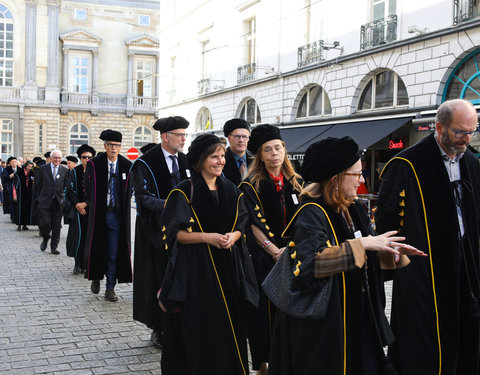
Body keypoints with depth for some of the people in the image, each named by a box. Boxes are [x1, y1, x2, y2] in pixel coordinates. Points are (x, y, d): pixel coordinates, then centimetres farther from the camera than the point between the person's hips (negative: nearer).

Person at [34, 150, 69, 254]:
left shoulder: (65, 170, 6)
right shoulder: (43, 169, 2)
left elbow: (67, 187, 8)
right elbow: (37, 186, 5)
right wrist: (37, 199, 3)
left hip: (58, 202, 1)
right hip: (45, 201, -1)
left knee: (57, 226, 3)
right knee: (44, 223, -7)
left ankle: (54, 247, 14)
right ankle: (45, 239, 23)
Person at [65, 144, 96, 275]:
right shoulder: (75, 172, 4)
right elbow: (70, 190, 1)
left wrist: (85, 203, -11)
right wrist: (77, 204, -12)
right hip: (78, 209, 1)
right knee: (79, 235, -3)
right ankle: (79, 264, 7)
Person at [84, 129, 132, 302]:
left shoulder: (127, 166, -2)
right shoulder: (94, 164, -4)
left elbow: (130, 189, 9)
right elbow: (87, 186, 8)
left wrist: (122, 206, 5)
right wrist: (91, 205, 6)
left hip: (117, 215, 0)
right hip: (98, 214, 0)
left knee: (114, 253, 2)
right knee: (96, 248, 10)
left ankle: (110, 288, 11)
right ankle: (96, 278, 34)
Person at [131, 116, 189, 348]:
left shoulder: (184, 161, 9)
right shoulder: (146, 163, -8)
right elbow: (143, 197, -14)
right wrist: (167, 205, -26)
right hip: (155, 228, -5)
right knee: (157, 277, 1)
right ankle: (158, 329, 13)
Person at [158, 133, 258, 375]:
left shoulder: (231, 191, 10)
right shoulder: (185, 191, -5)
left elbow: (241, 225, 13)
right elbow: (175, 233, -9)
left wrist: (233, 235, -10)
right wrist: (208, 238, -19)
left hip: (227, 267, 5)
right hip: (195, 268, -4)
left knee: (228, 324, 6)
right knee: (199, 328, -2)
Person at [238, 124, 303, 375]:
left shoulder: (296, 183, 10)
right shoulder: (251, 186, -4)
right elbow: (255, 226, -10)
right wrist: (276, 251, -19)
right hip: (264, 259, -4)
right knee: (265, 311, -1)